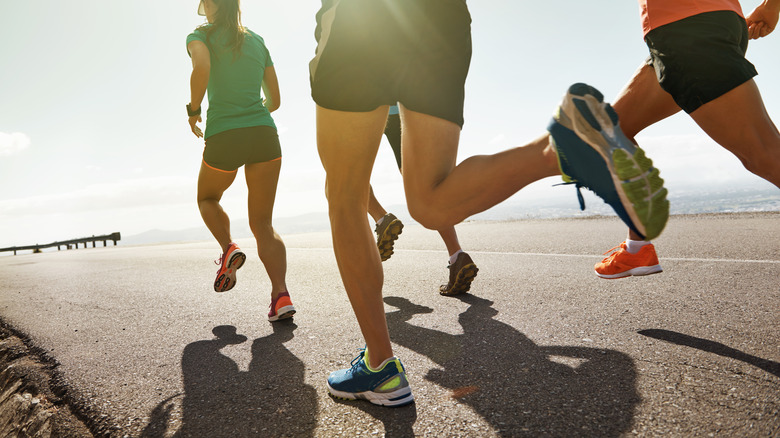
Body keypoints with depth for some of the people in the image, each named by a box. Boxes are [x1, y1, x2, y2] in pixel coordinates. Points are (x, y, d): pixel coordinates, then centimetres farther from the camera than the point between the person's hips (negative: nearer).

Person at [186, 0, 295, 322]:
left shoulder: (201, 36, 6)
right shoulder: (257, 41, 19)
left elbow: (202, 68, -18)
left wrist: (193, 111, -3)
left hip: (224, 138, -3)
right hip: (265, 135, 3)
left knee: (207, 198, 28)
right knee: (262, 223, 6)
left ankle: (228, 248, 3)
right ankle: (281, 295, -12)